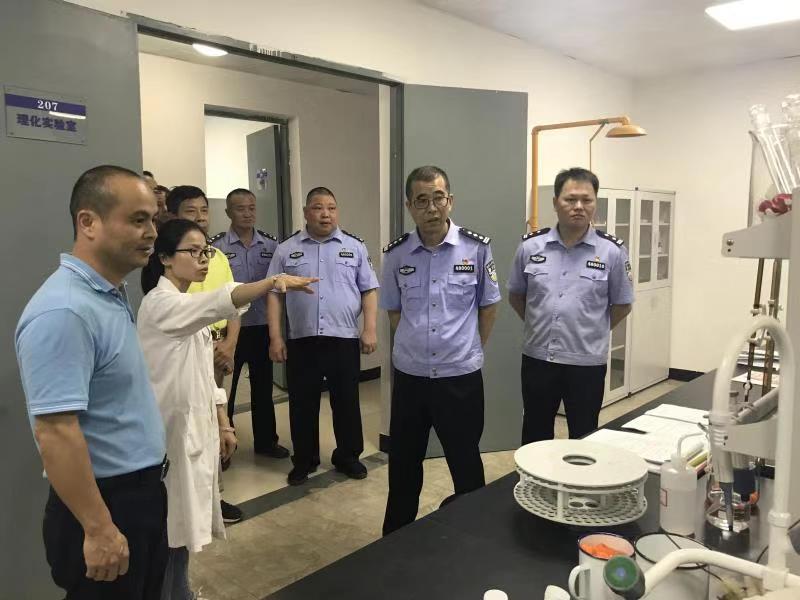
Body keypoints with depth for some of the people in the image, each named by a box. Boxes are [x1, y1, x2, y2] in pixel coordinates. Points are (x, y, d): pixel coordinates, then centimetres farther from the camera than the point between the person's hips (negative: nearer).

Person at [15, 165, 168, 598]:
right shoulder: (64, 311, -26)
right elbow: (56, 433, -27)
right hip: (104, 502, -9)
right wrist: (99, 529, -23)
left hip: (141, 490, 9)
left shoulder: (110, 295, 6)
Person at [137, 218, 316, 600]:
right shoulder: (160, 303, -17)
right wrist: (273, 281, -53)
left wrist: (223, 425, 12)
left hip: (198, 426, 9)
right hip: (173, 429, -9)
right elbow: (217, 303, -39)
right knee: (171, 530, 3)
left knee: (184, 524, 20)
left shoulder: (190, 306, 12)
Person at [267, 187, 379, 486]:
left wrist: (370, 329, -6)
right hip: (301, 341, 0)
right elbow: (273, 294, 2)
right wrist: (275, 337, -4)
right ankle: (304, 460, 26)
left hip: (344, 339, 0)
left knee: (347, 402, 10)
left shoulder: (355, 247, 4)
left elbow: (369, 290, 4)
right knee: (302, 404, 10)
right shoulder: (286, 250, 4)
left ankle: (348, 456, 28)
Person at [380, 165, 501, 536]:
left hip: (461, 377, -2)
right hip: (409, 376, 2)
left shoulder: (476, 248, -8)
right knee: (402, 466, 16)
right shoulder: (396, 254, -2)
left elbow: (488, 305, 4)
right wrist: (415, 347, 8)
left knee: (466, 466, 13)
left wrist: (468, 351, 5)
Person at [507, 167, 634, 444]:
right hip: (537, 358, 2)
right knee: (535, 436, 17)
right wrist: (539, 325, 9)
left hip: (587, 362, -1)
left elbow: (622, 304, 4)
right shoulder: (530, 245, -2)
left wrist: (593, 332, 5)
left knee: (584, 439, 14)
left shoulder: (612, 251, -7)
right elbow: (515, 295, 11)